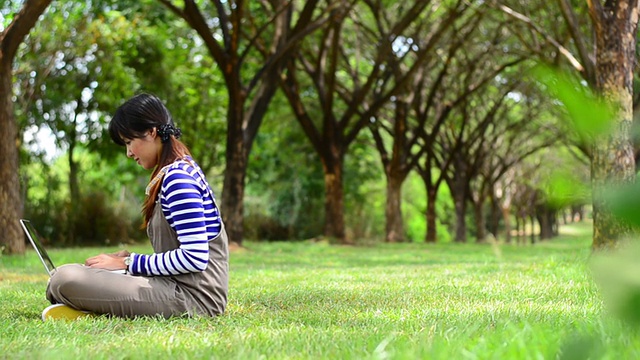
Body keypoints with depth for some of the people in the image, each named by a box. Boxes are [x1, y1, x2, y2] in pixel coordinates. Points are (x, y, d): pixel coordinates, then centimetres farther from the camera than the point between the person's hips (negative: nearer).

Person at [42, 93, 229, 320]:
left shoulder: (177, 179, -14)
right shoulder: (172, 174, 18)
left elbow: (195, 257, -21)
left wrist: (128, 262, -12)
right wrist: (127, 258, 8)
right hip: (176, 285, 11)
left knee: (65, 279, -25)